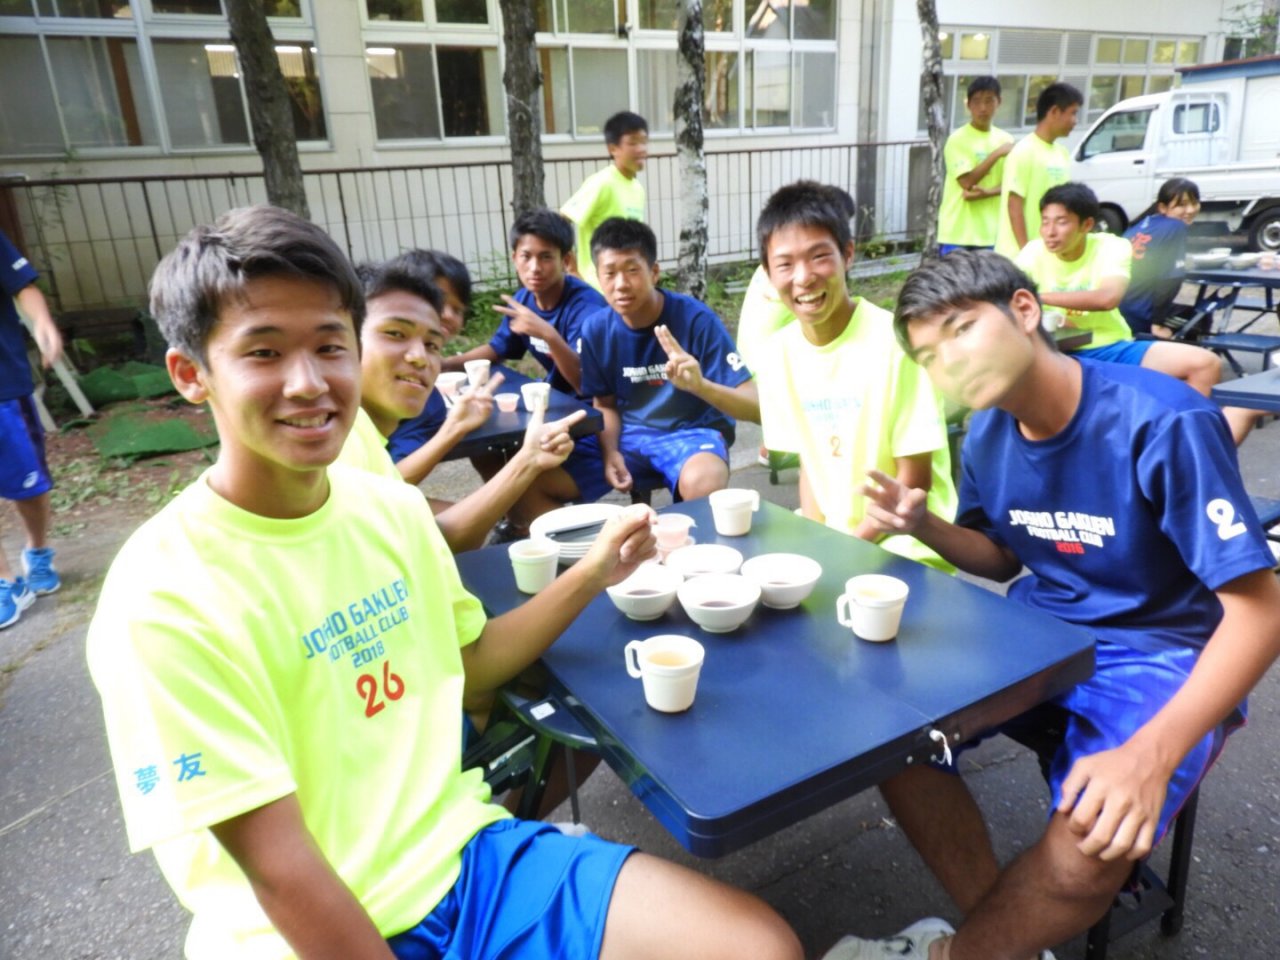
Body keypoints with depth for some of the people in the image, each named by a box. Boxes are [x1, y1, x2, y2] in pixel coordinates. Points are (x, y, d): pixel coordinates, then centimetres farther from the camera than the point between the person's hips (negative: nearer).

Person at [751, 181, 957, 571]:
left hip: (905, 542, -5)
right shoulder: (778, 354, -3)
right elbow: (809, 463, 6)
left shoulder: (895, 341, -17)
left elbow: (915, 479, -12)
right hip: (826, 530, 5)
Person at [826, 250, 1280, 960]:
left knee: (1083, 859, -28)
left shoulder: (1165, 424, -24)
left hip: (1159, 656, -5)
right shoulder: (989, 432, -4)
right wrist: (922, 524, -10)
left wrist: (1150, 755, -35)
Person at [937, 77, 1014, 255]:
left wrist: (987, 192, -16)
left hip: (990, 232, 5)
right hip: (958, 233, -5)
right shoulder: (957, 139, -7)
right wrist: (997, 154, -17)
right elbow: (967, 181, -16)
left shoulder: (1005, 139, 8)